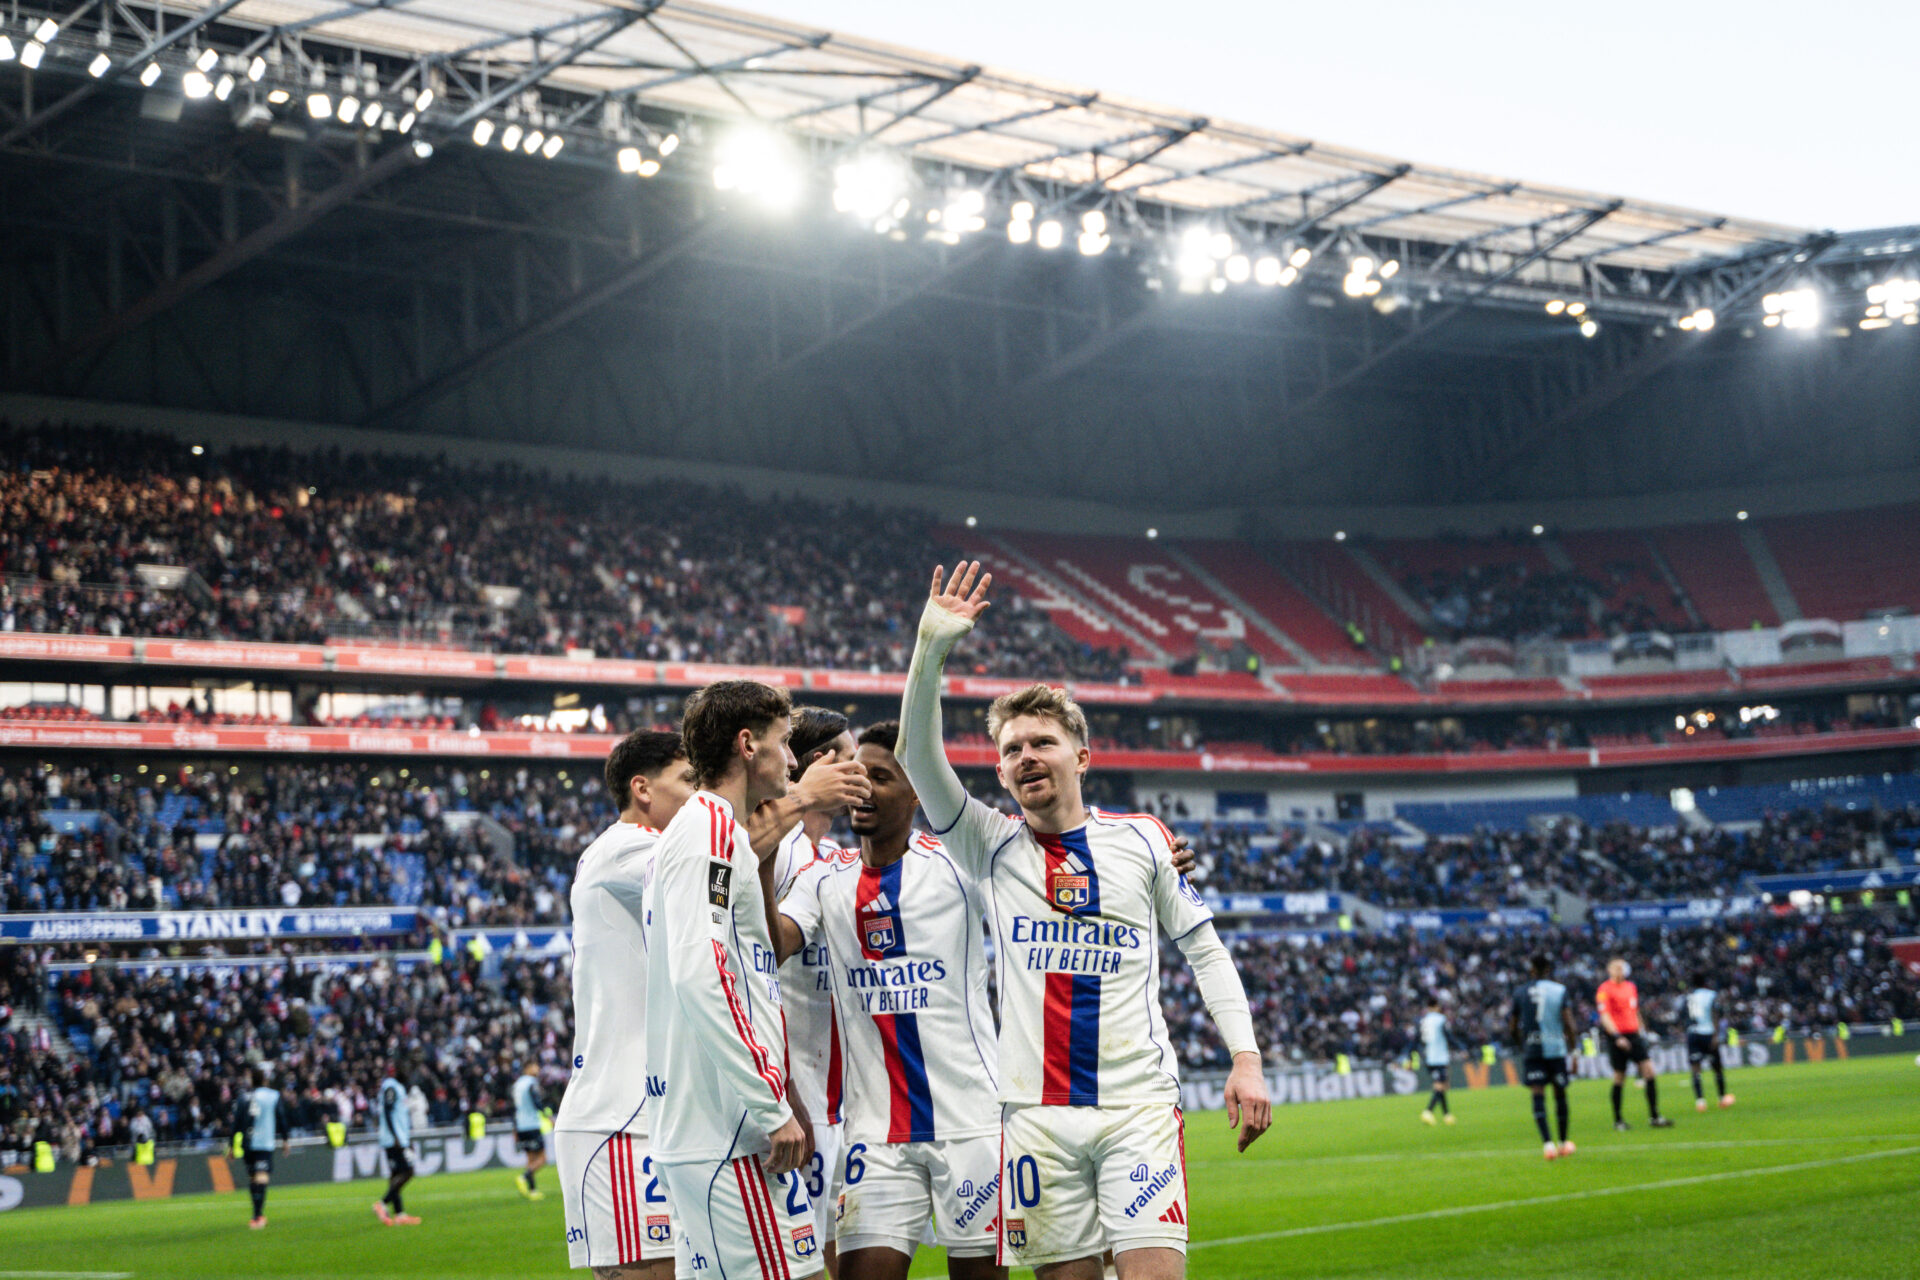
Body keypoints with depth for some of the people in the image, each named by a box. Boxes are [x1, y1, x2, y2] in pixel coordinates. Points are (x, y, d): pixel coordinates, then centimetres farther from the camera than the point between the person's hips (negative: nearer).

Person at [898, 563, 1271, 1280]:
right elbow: (917, 757, -6)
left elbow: (1204, 949, 14)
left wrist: (1246, 1059, 4)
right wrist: (932, 648, -18)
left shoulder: (1142, 841, 8)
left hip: (1140, 1105, -1)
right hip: (1036, 1111, 1)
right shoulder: (992, 848, 7)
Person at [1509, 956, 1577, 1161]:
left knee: (1538, 1096, -5)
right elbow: (1568, 1024, -7)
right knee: (1560, 1094, 12)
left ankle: (1547, 1142, -21)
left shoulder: (1521, 994, 7)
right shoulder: (1559, 991, 2)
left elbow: (1512, 1030, 10)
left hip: (1531, 1051, 0)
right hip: (1556, 1049, 0)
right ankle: (1564, 1143, 24)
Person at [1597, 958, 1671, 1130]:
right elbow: (1604, 1016, -15)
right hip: (1617, 1037, -6)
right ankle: (1618, 1120, 13)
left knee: (1648, 1069, -6)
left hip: (1633, 1036, 6)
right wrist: (1616, 1036, -24)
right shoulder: (1605, 990, -7)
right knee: (1619, 1077, 0)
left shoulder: (1631, 987, 14)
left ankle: (1654, 1116, -3)